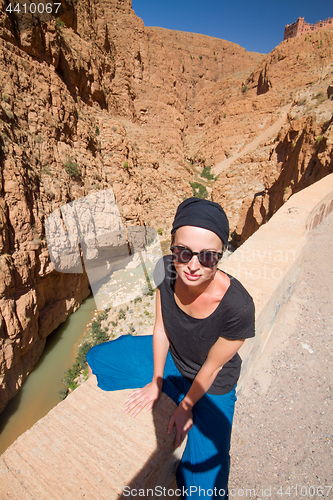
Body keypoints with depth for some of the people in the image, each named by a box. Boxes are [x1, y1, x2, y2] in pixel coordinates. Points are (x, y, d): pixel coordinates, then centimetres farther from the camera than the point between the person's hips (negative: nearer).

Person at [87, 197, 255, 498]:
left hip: (212, 384, -3)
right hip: (170, 356, 4)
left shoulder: (238, 307, -39)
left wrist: (187, 407, -4)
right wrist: (155, 383, 0)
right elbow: (161, 328, -12)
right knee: (97, 358, 12)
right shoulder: (166, 270, -27)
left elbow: (211, 368, -22)